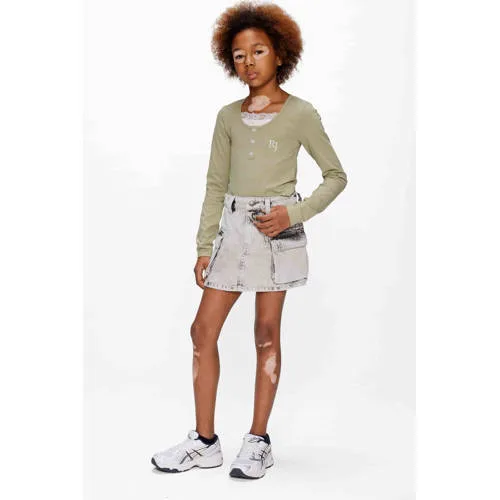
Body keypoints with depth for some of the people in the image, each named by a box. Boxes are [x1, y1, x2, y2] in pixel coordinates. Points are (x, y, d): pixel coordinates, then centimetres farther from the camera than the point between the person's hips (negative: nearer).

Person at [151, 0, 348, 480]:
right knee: (203, 329, 1)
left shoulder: (300, 113, -1)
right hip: (232, 227, 4)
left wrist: (295, 213, -11)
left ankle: (258, 442, 12)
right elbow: (215, 185, 10)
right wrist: (204, 247, 5)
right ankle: (205, 441, 11)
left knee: (267, 333, 2)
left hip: (277, 230, -4)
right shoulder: (228, 116, 10)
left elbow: (336, 176, 3)